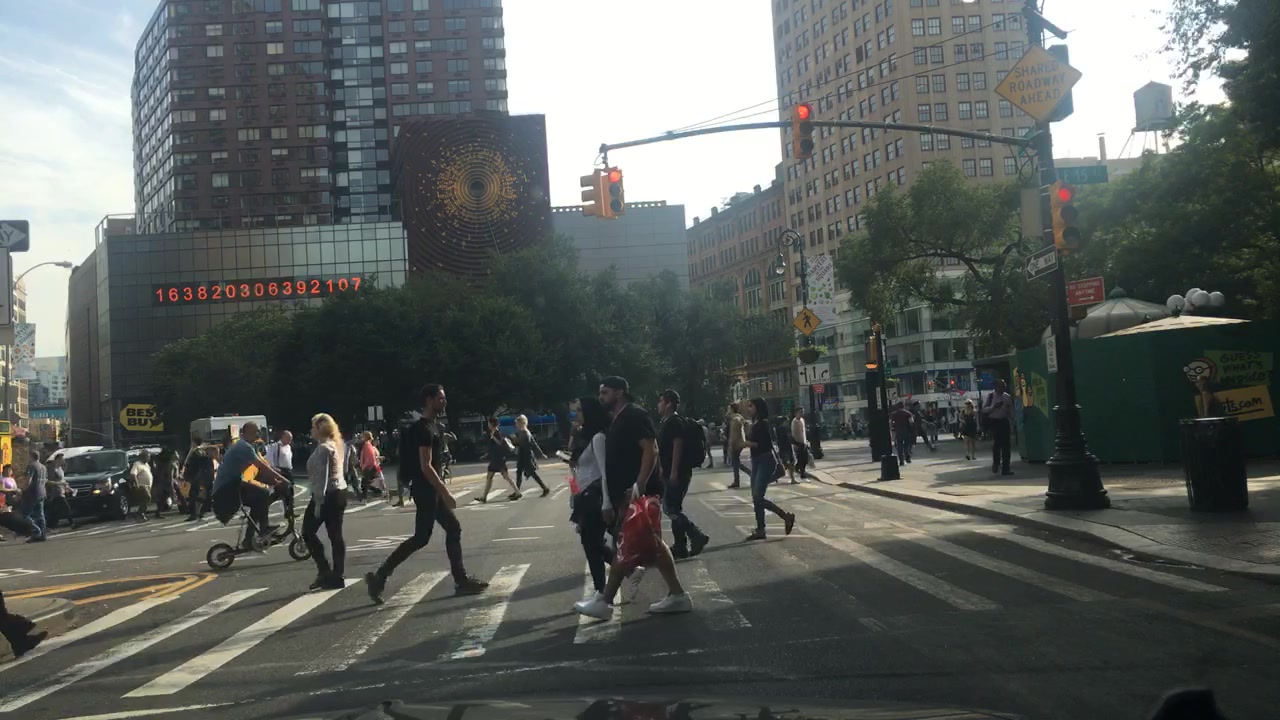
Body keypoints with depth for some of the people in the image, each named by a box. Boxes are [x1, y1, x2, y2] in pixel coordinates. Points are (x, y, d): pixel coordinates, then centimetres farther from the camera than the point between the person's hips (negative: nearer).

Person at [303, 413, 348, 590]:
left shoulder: (323, 448, -15)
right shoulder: (335, 445, 15)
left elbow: (321, 477, -20)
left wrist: (318, 502, -21)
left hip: (327, 495, -9)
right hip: (340, 492, 9)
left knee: (308, 532, 2)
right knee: (335, 535, 7)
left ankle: (325, 571, 0)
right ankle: (337, 576, 7)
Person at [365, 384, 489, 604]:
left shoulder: (432, 425, 13)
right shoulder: (425, 429, -18)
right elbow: (426, 466, -24)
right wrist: (445, 493, -24)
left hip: (431, 490, 10)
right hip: (426, 490, -10)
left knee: (453, 529, 10)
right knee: (421, 538, -7)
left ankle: (461, 580, 13)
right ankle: (379, 577, -1)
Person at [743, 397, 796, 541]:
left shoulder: (763, 423, -14)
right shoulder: (754, 424, 12)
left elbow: (765, 444, -20)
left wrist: (747, 443, -17)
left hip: (766, 461, -9)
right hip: (756, 461, 9)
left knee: (758, 497, -13)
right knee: (756, 498, 7)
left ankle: (787, 516, 0)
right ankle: (760, 530, 12)